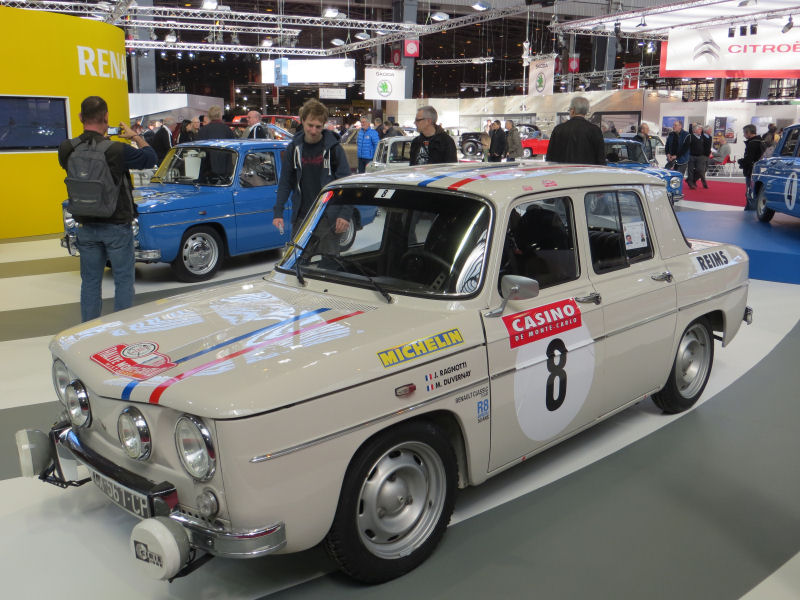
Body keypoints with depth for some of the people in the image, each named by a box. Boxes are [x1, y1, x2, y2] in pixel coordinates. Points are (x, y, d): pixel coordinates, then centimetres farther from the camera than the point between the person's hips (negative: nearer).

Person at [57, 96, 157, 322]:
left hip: (86, 226, 4)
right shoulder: (116, 150, -19)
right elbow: (151, 157, -5)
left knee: (90, 280, 13)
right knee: (123, 279, 9)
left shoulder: (67, 150, -8)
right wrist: (135, 136, 10)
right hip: (117, 226, -4)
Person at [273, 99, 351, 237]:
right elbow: (285, 183, 10)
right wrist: (278, 213, 2)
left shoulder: (333, 147, -4)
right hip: (301, 217, 3)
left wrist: (344, 215, -15)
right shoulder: (293, 148, 5)